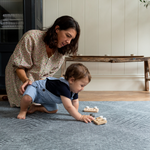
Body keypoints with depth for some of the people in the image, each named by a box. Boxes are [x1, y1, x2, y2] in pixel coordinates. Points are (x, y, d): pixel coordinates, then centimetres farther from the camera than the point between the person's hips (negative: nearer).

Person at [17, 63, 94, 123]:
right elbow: (68, 106, -44)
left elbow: (75, 101, 4)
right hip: (36, 88, -9)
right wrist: (80, 117, -41)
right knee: (27, 98, -37)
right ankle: (23, 111, -5)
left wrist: (75, 113, -6)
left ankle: (35, 107, 19)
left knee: (53, 110, 0)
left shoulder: (74, 89, -12)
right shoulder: (64, 87, -43)